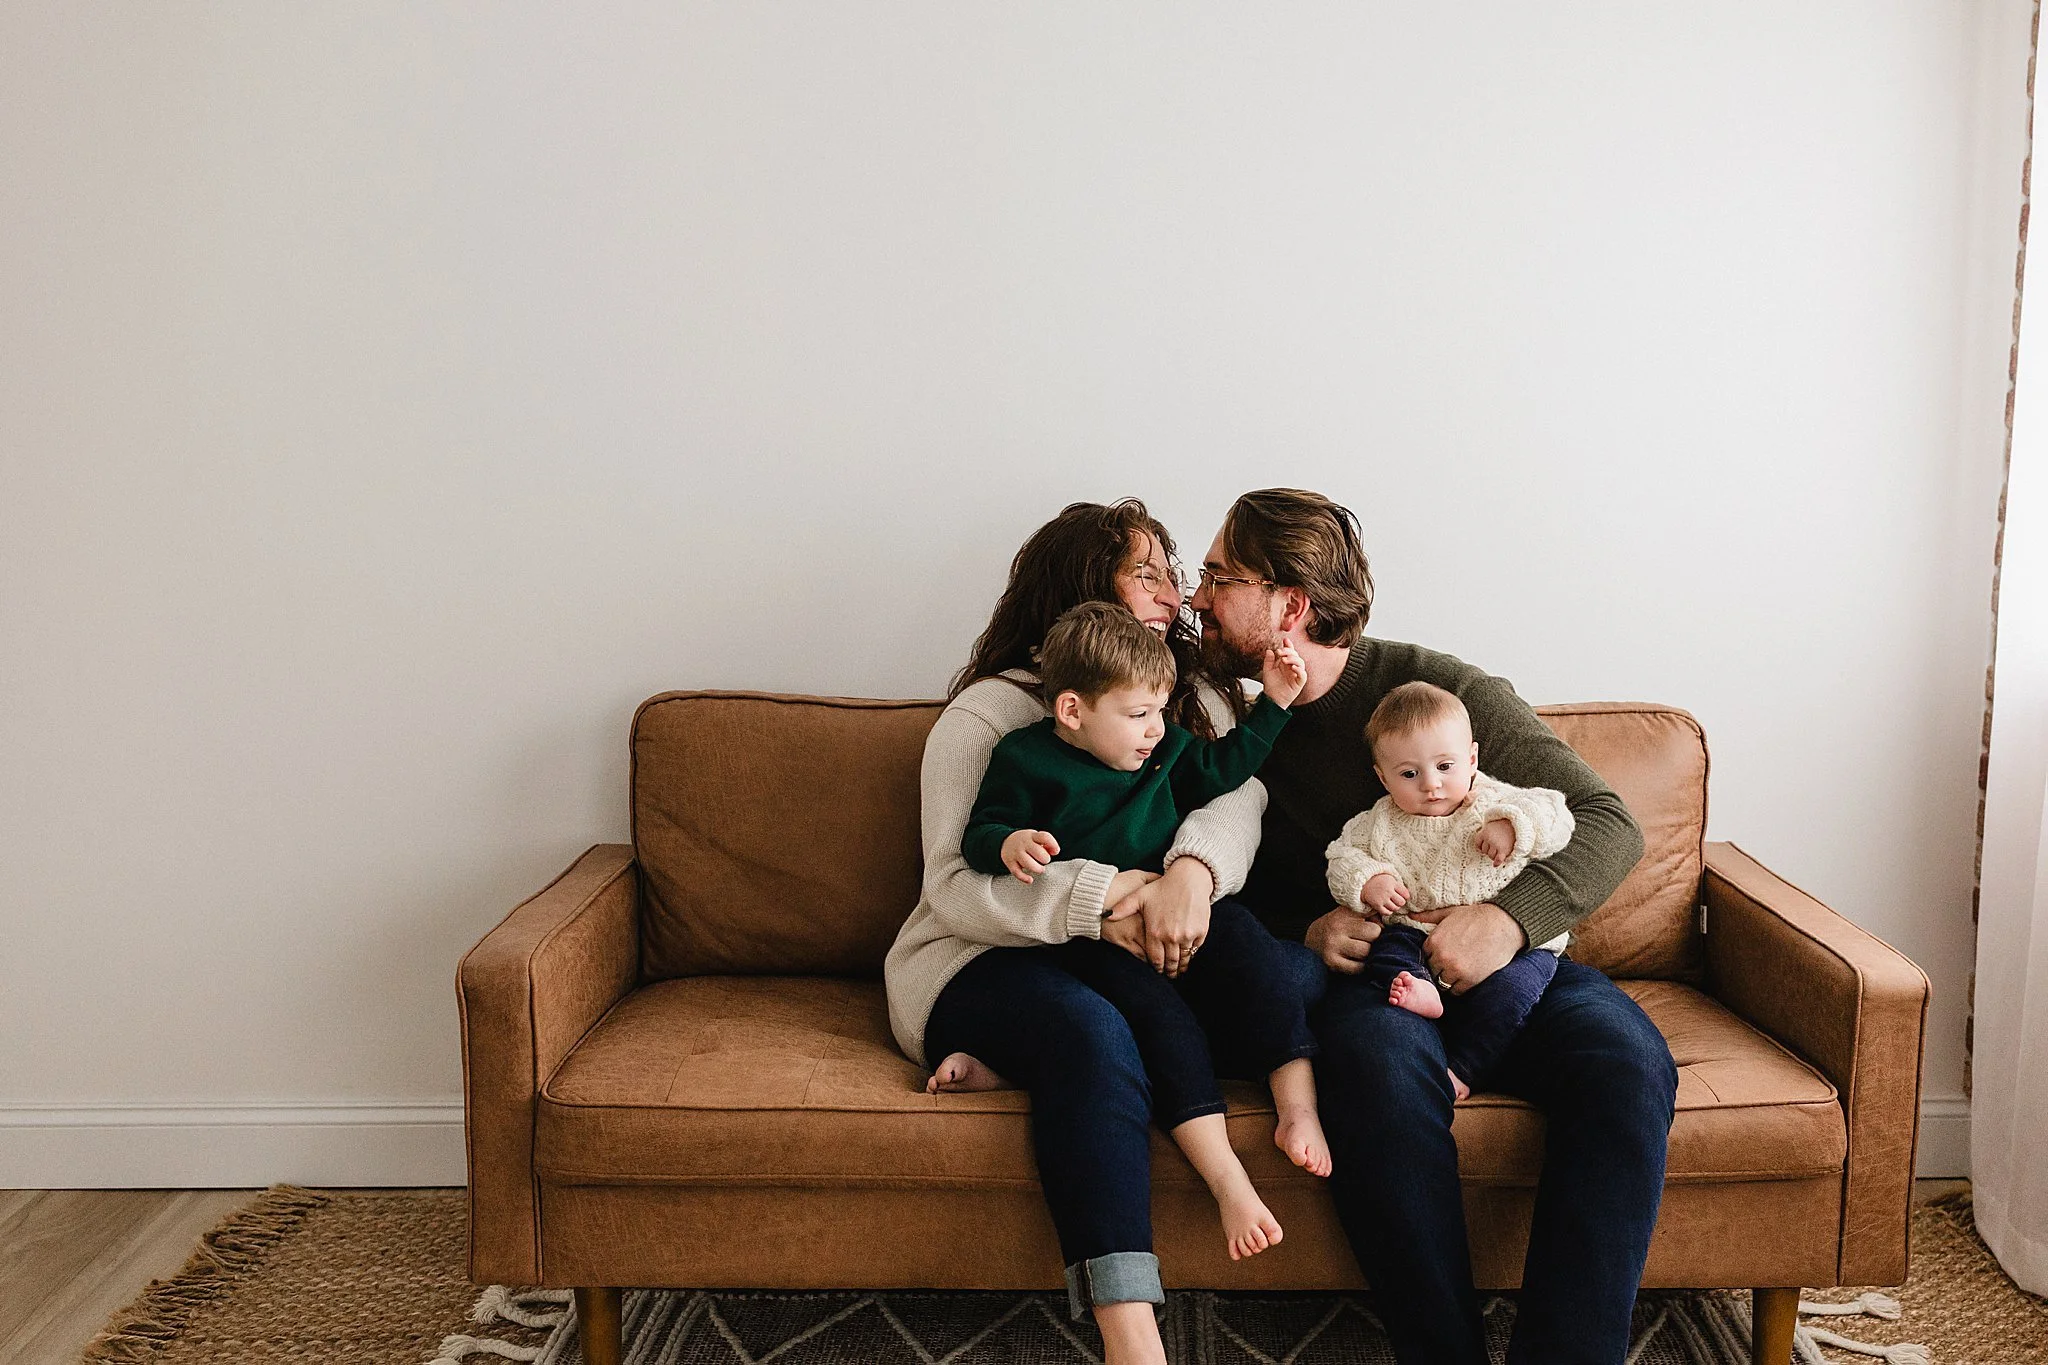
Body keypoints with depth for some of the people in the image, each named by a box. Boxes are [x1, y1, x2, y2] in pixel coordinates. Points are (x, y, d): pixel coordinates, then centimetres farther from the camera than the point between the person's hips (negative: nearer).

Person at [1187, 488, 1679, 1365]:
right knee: (1379, 1059, -36)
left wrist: (1509, 918, -22)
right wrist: (1304, 932, -12)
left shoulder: (1442, 690, -2)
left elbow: (1607, 823, -4)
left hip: (1505, 963, 1)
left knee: (1626, 1061, -30)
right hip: (1357, 974, 0)